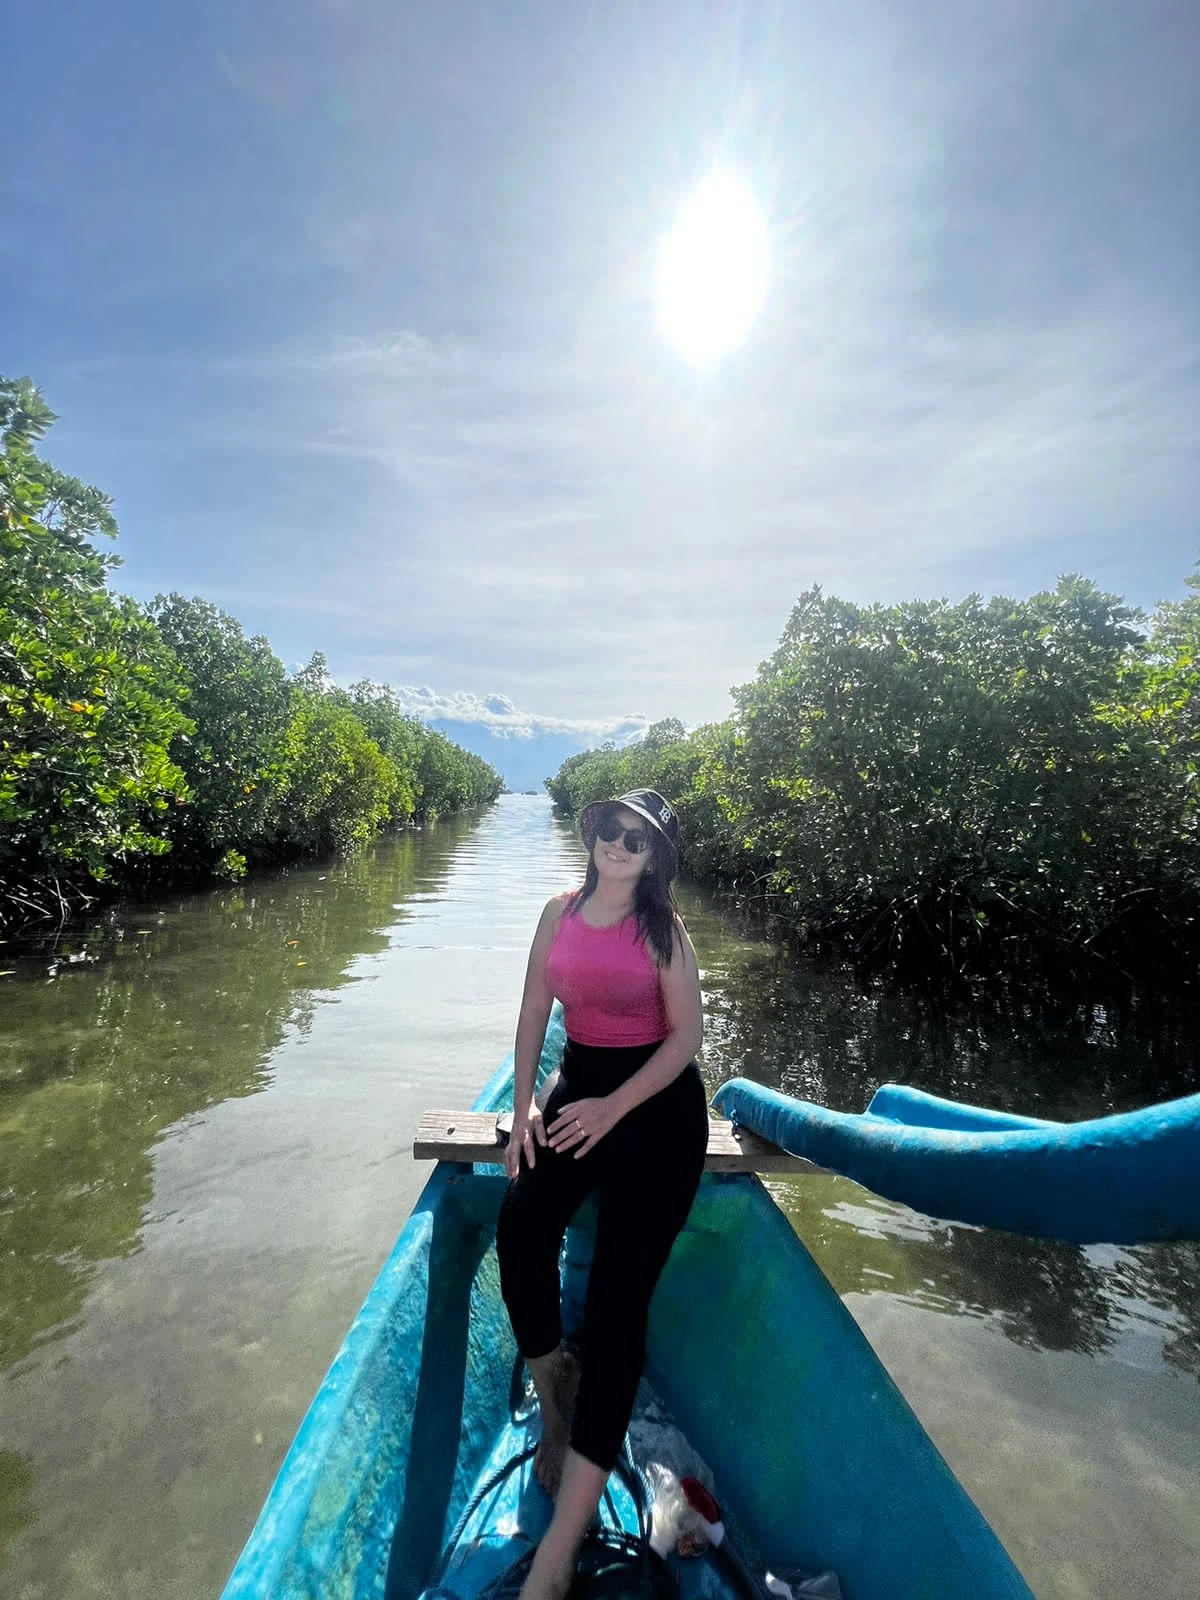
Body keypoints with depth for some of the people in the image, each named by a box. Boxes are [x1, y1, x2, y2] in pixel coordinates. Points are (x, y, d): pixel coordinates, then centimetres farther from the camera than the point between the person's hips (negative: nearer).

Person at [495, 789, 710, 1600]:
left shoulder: (662, 928, -9)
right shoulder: (561, 913, 2)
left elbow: (686, 1034, -10)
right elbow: (534, 1013, 4)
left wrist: (613, 1108, -18)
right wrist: (524, 1107, -4)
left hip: (657, 1105, -3)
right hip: (579, 1086, 4)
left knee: (618, 1294, -9)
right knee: (521, 1224, -20)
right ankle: (554, 1401, 8)